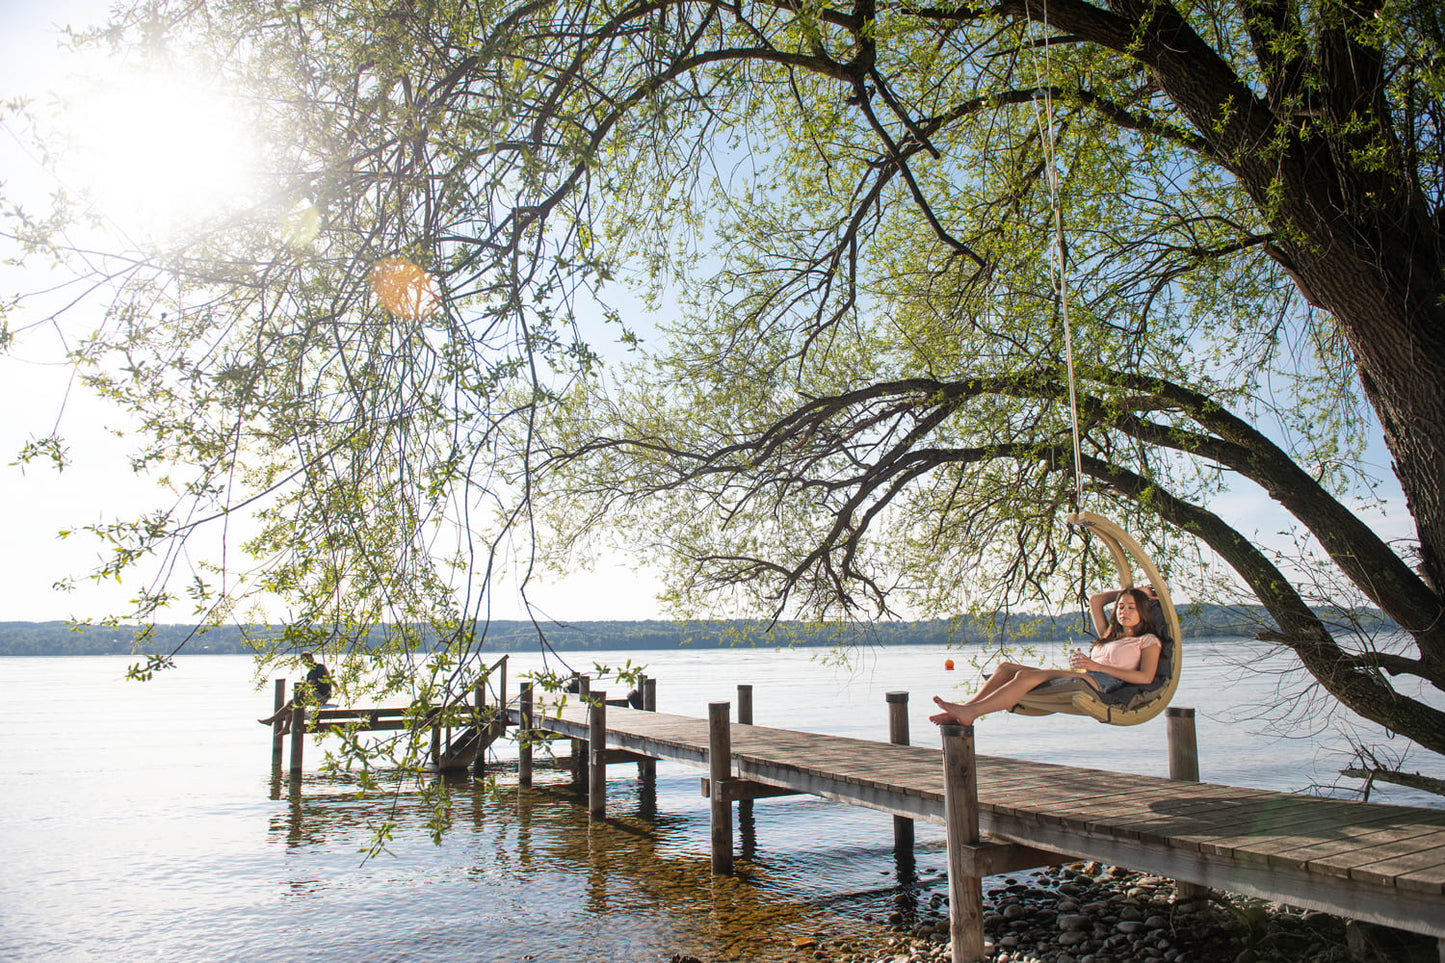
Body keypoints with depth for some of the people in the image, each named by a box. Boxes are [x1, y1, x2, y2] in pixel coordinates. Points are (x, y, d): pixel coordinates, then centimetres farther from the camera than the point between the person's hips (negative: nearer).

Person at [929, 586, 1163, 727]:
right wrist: (1125, 591, 40)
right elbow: (1095, 600, 42)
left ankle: (970, 712, -43)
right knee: (1007, 667, -14)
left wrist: (1097, 666, -9)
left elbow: (1146, 677, -4)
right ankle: (964, 709, -29)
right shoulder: (1109, 637, 35)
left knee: (1027, 676, -31)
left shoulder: (1148, 641, 14)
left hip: (1100, 683, -8)